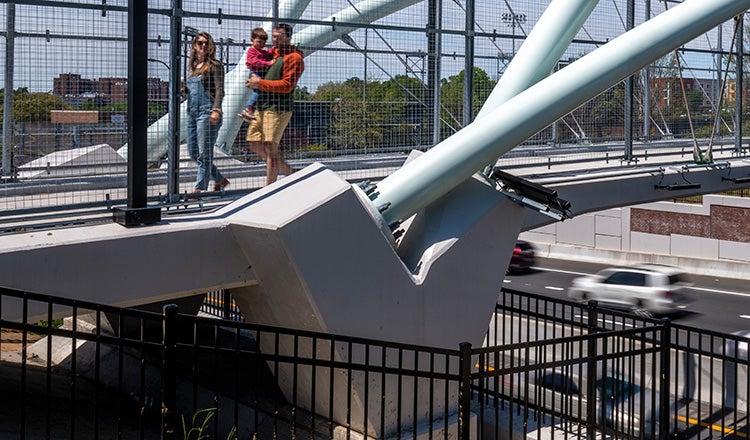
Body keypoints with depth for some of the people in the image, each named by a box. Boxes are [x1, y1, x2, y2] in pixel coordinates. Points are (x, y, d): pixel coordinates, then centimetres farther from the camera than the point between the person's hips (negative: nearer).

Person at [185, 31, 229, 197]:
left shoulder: (214, 65, -3)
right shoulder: (193, 67, 18)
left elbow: (219, 91, -11)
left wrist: (216, 110, -22)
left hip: (207, 112, -8)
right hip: (192, 112, 8)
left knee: (204, 153, -5)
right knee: (193, 153, 9)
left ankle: (199, 189, -2)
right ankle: (220, 180, 22)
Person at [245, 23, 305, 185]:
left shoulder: (294, 58, -7)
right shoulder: (273, 52, 18)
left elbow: (287, 85, -15)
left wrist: (260, 83, -13)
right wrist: (254, 81, 18)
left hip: (278, 108, -9)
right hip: (261, 106, 9)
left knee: (270, 147, -11)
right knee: (255, 145, 9)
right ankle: (289, 171, 21)